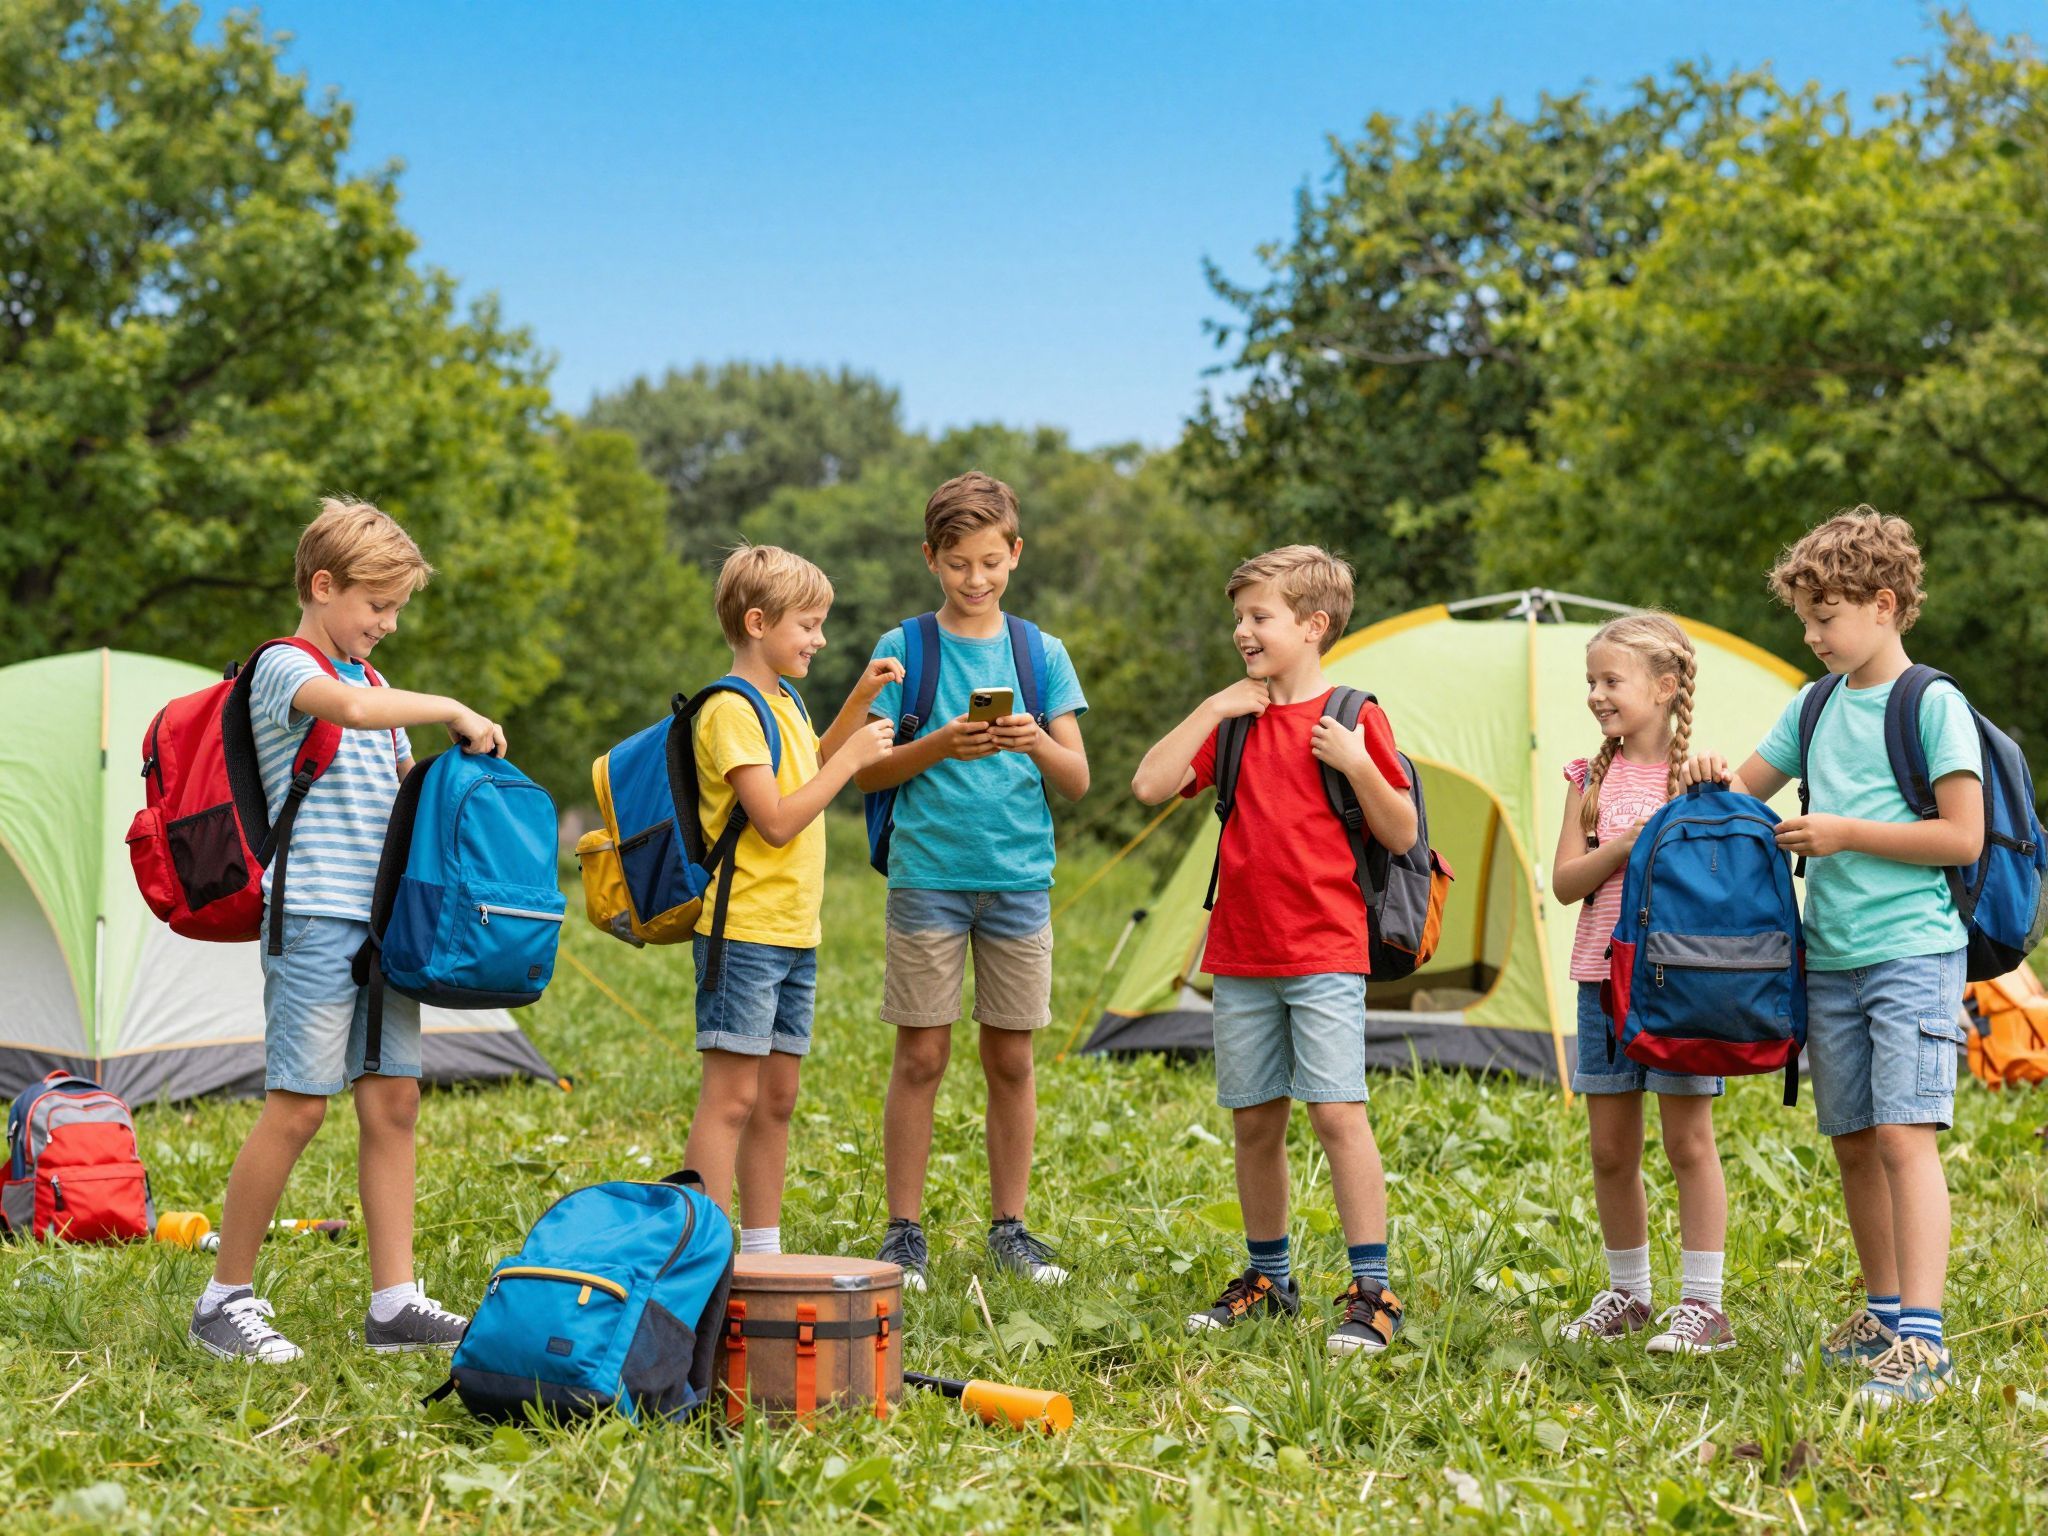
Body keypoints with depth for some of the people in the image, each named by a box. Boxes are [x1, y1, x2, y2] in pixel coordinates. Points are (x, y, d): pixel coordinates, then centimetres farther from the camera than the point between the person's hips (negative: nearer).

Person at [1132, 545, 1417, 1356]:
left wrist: (1357, 765, -18)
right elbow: (1149, 786, -1)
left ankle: (1372, 1291, -8)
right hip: (1240, 955, 5)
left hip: (1326, 954, -5)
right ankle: (1268, 1280, 23)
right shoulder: (1234, 719, 10)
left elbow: (1402, 836, -3)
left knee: (1338, 1110, -12)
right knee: (1254, 1119, 10)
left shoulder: (1352, 718, -4)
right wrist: (1211, 710, -5)